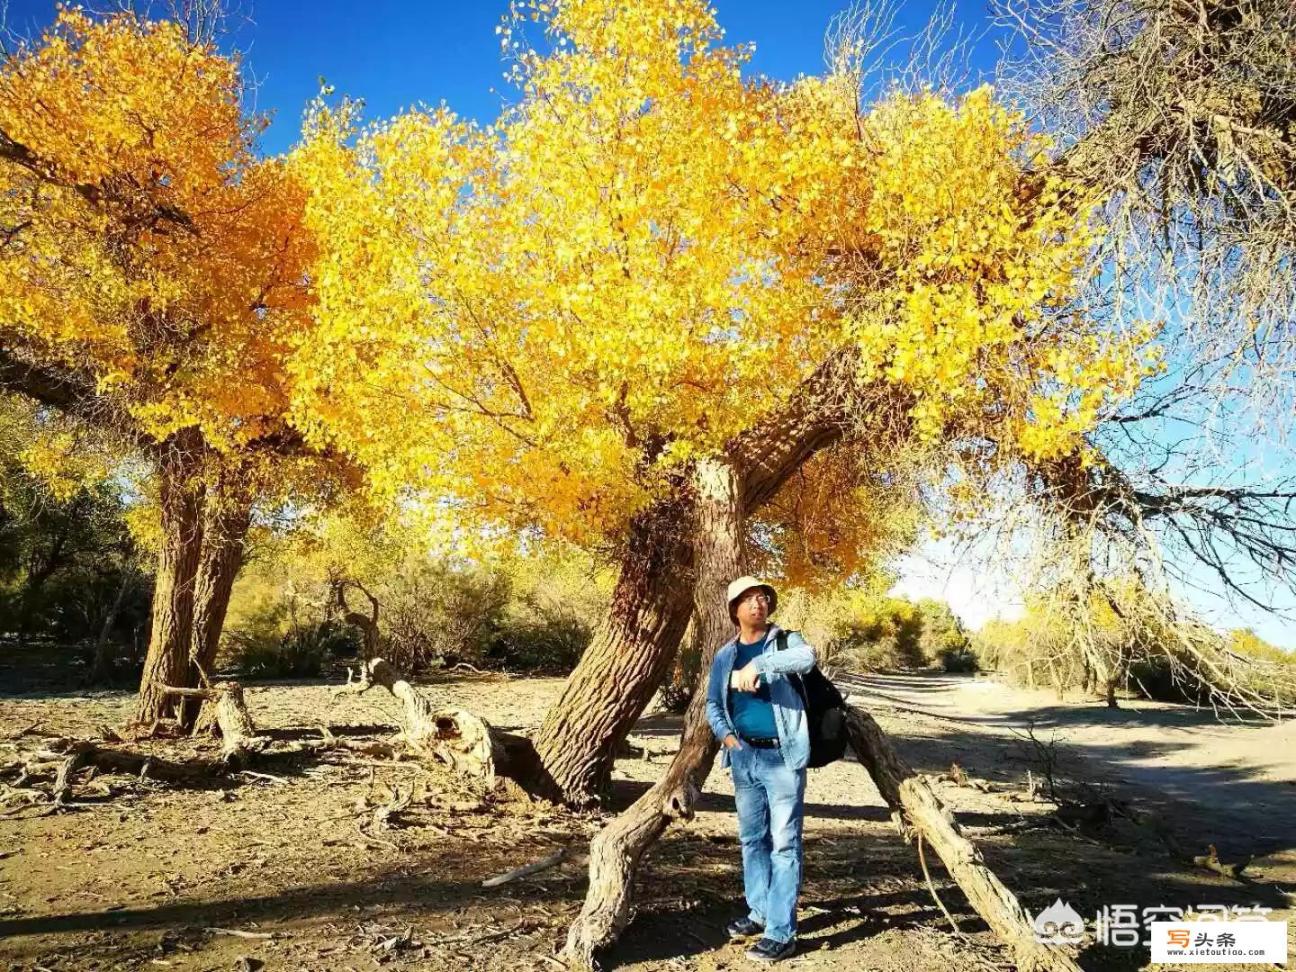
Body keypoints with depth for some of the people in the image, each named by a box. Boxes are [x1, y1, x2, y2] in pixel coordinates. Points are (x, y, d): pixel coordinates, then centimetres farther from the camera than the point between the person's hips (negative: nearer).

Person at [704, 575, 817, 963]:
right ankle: (759, 912, 31)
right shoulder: (725, 655, 8)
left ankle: (781, 932, 2)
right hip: (743, 756, 5)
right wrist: (724, 733, -1)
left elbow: (807, 657, -28)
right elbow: (713, 703, 17)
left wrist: (760, 664, -35)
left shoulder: (785, 640, -4)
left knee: (784, 842, -3)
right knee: (752, 839, 16)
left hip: (782, 756, -5)